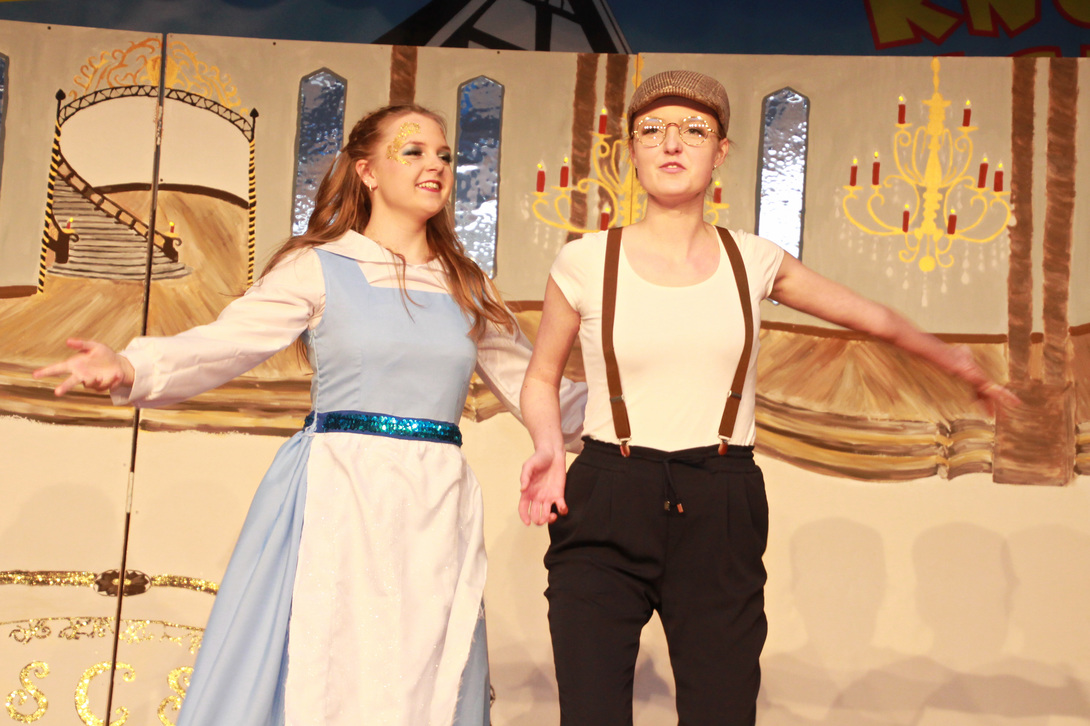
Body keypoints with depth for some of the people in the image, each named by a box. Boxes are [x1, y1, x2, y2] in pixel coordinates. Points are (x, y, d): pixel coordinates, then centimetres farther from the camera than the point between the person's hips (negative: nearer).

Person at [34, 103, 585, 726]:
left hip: (436, 509, 4)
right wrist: (129, 368, -26)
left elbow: (529, 384, 21)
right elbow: (226, 344, -9)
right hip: (339, 494, -3)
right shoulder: (320, 267, 3)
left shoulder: (468, 287, 16)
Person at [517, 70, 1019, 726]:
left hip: (722, 520, 2)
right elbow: (542, 377, 15)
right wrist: (549, 447, -5)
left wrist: (962, 364, 34)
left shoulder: (753, 261, 6)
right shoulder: (586, 263, 1)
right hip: (604, 510, -1)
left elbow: (874, 317, 21)